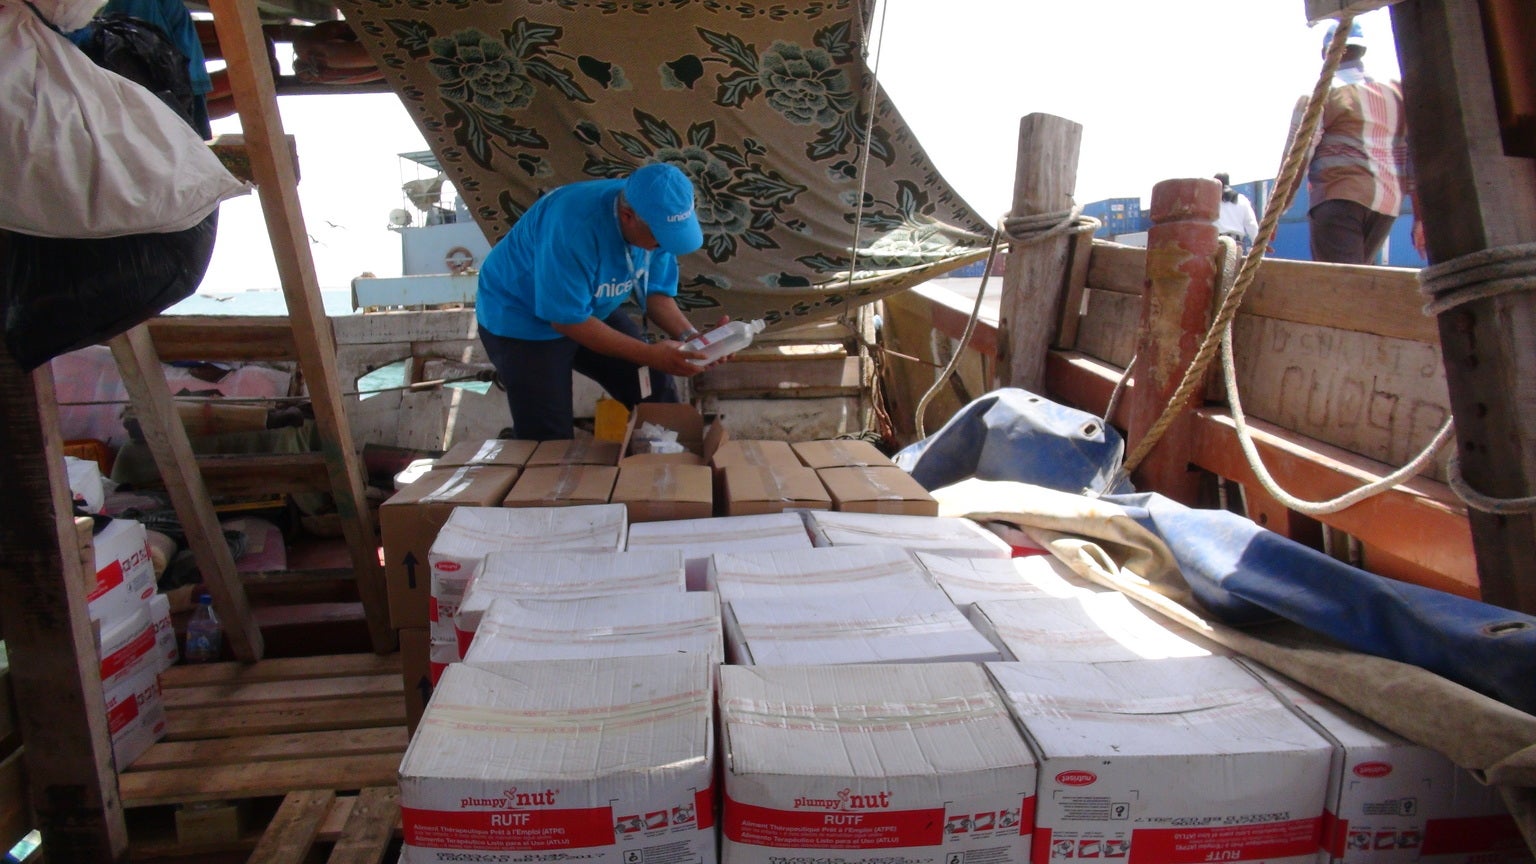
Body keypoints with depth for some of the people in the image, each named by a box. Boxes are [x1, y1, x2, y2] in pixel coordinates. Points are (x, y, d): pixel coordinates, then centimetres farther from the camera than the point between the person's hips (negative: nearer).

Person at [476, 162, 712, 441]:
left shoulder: (655, 219, -17)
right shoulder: (575, 226, -37)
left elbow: (655, 291, -6)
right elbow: (567, 320, -31)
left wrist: (688, 335, -25)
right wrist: (649, 355, -33)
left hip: (593, 308, 6)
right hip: (522, 319, -6)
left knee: (659, 398, 2)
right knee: (549, 444, -7)